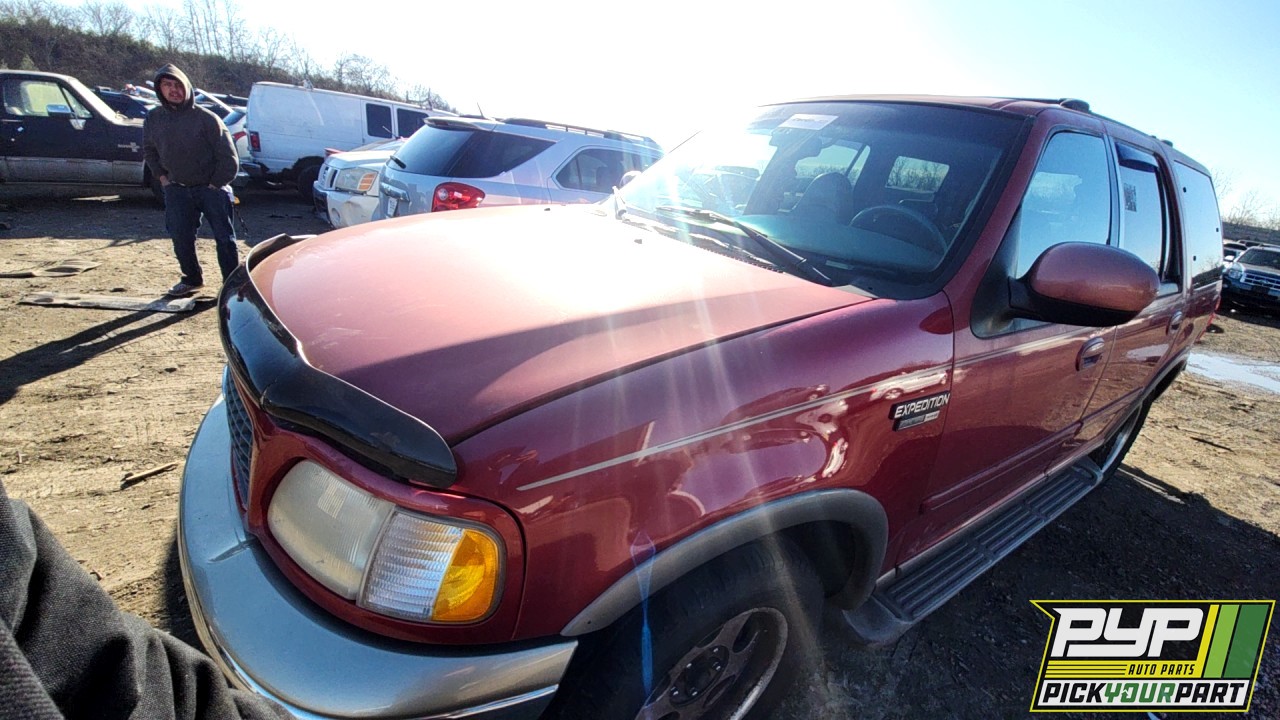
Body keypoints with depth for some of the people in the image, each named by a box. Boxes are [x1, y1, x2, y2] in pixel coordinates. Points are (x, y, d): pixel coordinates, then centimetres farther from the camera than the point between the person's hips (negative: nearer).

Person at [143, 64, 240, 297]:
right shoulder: (153, 119, 4)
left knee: (224, 238, -5)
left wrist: (216, 185, -10)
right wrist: (161, 177, 10)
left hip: (212, 188, -4)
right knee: (181, 238, 7)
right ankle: (192, 279, 24)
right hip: (177, 189, 5)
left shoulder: (205, 118, -10)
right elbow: (149, 151, 20)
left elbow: (228, 157, -10)